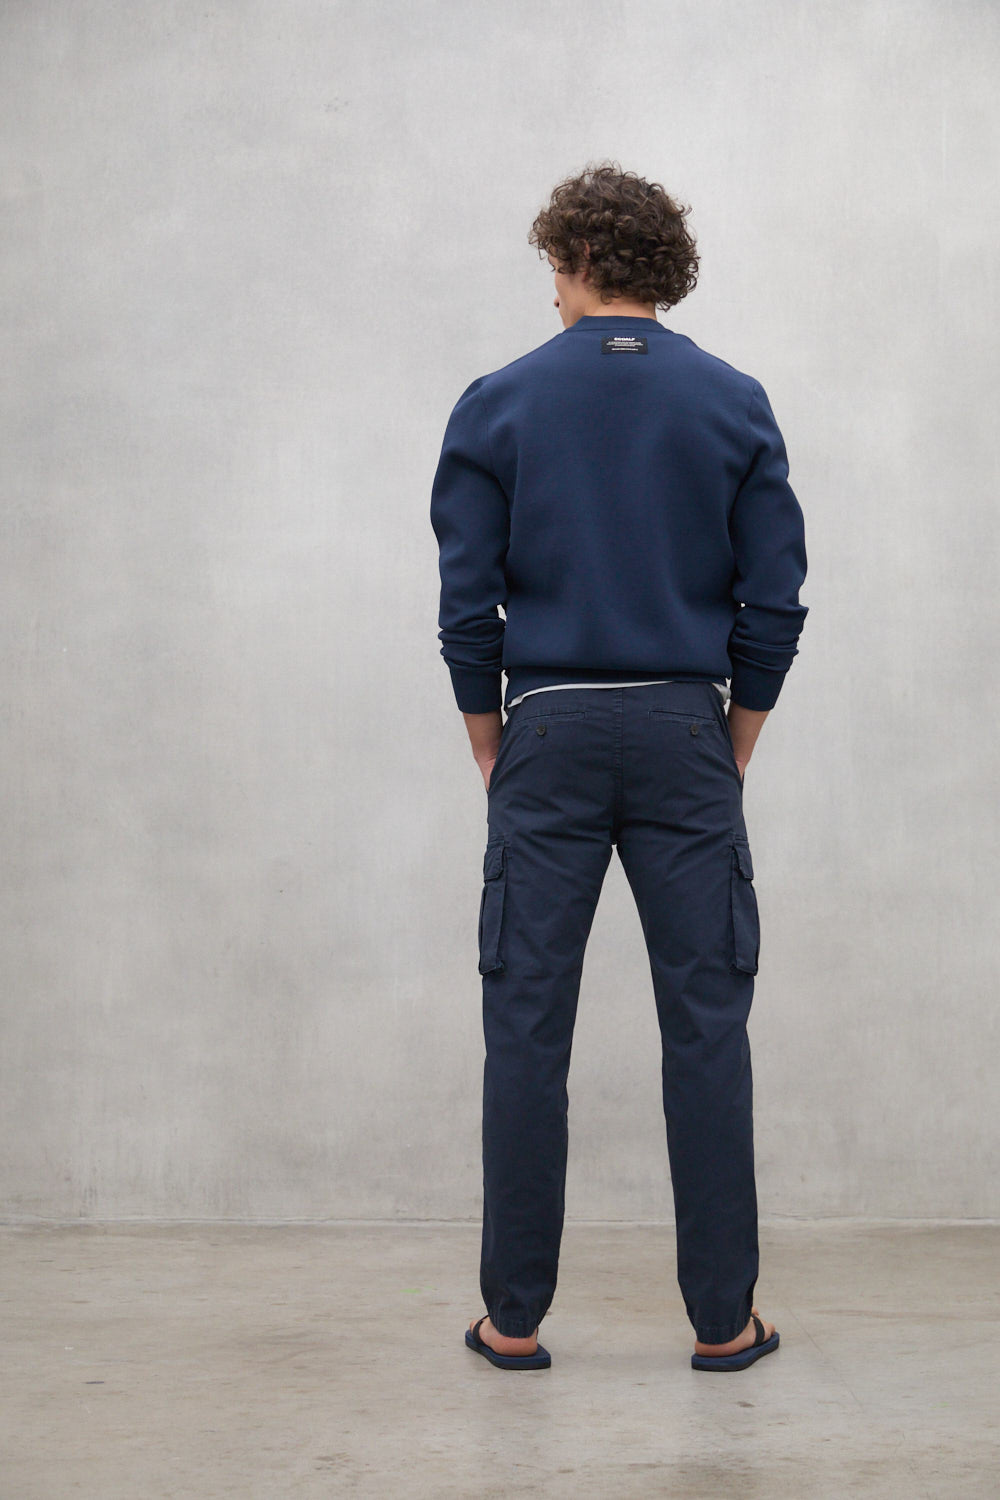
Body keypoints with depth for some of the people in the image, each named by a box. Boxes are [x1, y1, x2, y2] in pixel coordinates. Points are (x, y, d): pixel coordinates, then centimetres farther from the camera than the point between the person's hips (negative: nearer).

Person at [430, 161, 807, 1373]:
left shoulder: (497, 406, 0)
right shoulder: (736, 406, 3)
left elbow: (467, 605, -2)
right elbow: (775, 606, 0)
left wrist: (493, 755, 9)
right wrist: (731, 755, 11)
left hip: (551, 735, -1)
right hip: (684, 734, 1)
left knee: (526, 1030, 4)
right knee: (706, 1026, 4)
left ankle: (515, 1317, 10)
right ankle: (723, 1318, 9)